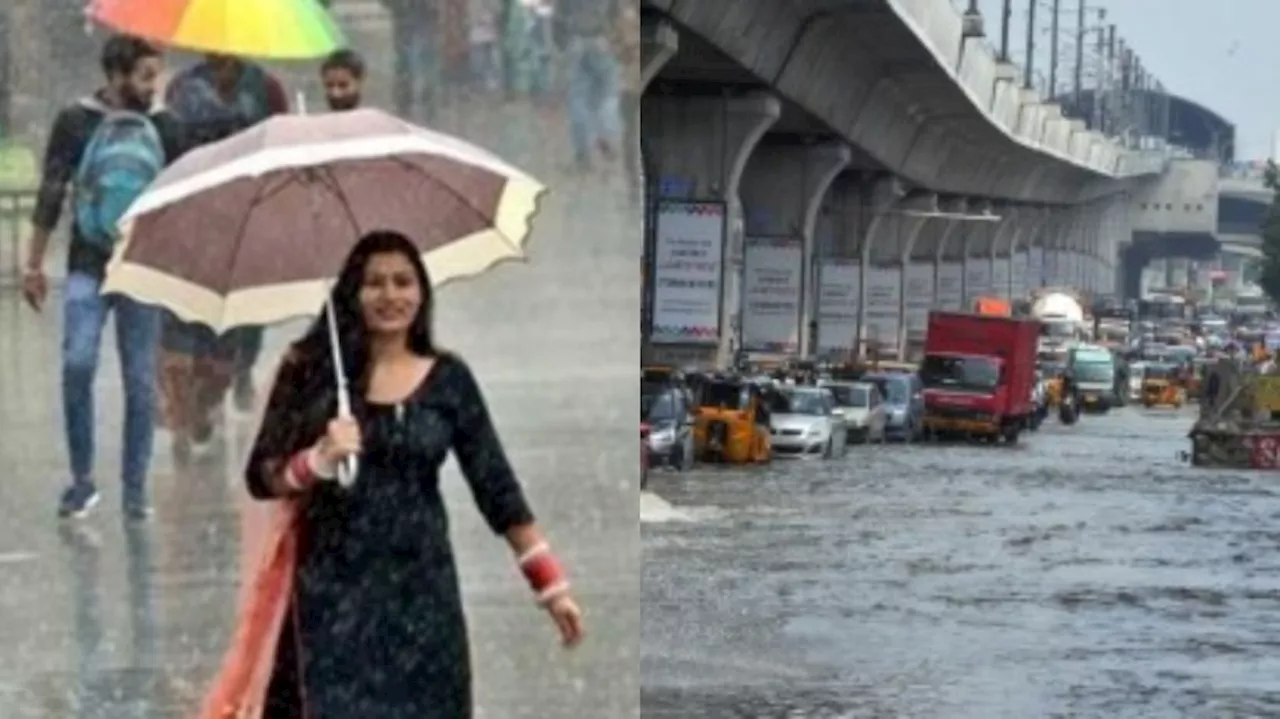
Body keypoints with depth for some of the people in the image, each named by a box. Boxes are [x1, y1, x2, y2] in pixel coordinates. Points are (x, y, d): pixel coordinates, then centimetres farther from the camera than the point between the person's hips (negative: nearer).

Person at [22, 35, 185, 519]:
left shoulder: (164, 129, 5)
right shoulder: (75, 123, -1)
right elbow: (51, 195, 2)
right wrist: (34, 264, 0)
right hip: (88, 266, -2)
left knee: (140, 381, 2)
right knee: (78, 364, -15)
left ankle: (135, 487, 12)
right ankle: (82, 480, -1)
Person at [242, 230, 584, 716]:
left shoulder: (448, 377, 2)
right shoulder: (313, 370, 0)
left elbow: (496, 483, 3)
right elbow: (261, 478, -1)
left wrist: (551, 584, -2)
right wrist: (318, 460, -21)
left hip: (421, 587, 1)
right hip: (333, 589, -1)